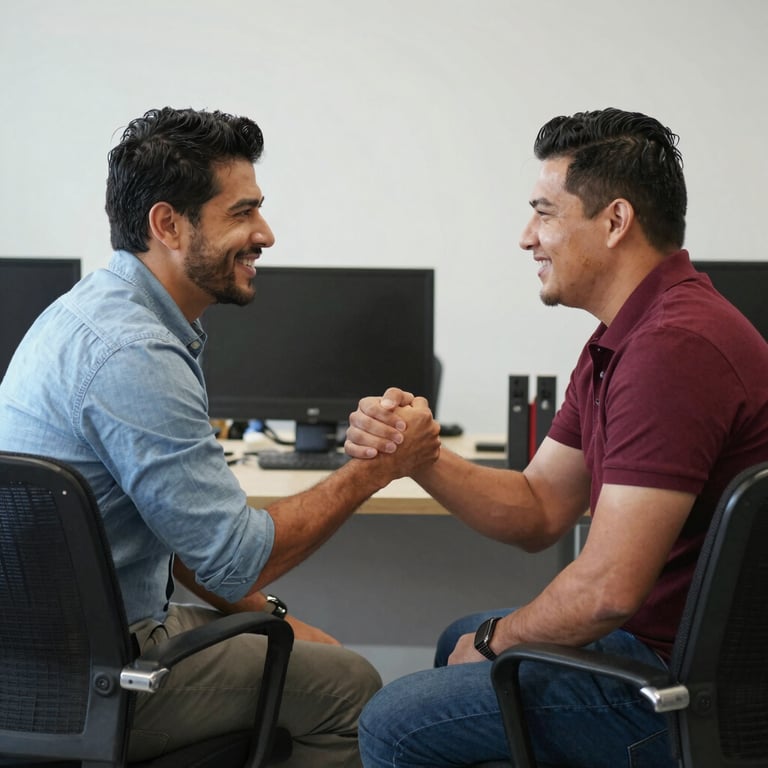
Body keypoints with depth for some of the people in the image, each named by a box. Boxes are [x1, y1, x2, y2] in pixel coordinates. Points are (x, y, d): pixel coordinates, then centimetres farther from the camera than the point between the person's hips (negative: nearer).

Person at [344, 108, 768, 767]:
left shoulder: (673, 346, -27)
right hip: (662, 633, 11)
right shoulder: (622, 339, 9)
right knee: (460, 640, 29)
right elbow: (540, 512, 10)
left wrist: (497, 639, -8)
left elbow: (607, 589, -29)